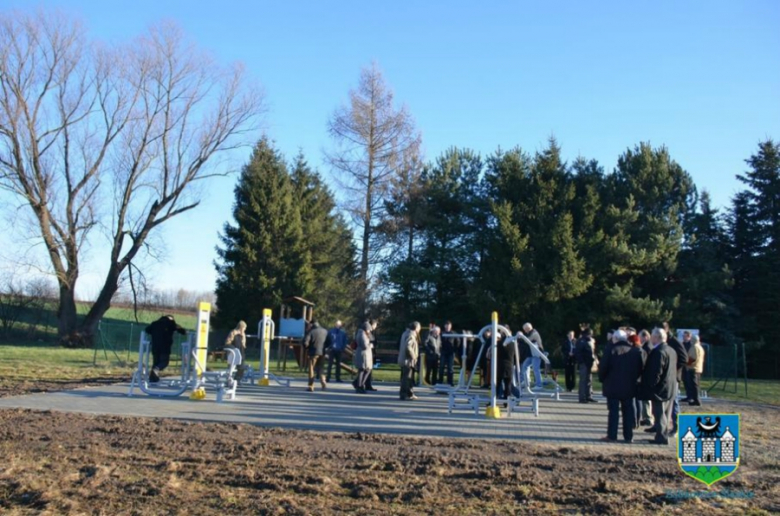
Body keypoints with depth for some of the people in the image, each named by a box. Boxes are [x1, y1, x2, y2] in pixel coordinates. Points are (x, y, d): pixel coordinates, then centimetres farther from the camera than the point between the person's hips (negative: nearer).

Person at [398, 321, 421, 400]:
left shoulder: (406, 333, 15)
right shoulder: (411, 335, -16)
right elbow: (408, 347, -28)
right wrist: (413, 356, -19)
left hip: (404, 359, 10)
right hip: (408, 360, -10)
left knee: (408, 377, 15)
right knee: (406, 377, -6)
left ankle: (410, 394, 23)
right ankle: (404, 394, -4)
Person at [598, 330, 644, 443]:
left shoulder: (610, 351, -9)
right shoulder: (635, 351, 3)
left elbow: (603, 368, -11)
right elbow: (640, 369, 4)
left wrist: (602, 379, 4)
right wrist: (634, 378, 15)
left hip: (613, 386, -3)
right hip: (629, 387, 3)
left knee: (613, 411, 1)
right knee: (628, 411, 9)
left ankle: (612, 436, 1)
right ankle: (628, 436, 10)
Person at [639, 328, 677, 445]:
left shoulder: (658, 352, -20)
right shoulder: (671, 351, 12)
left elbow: (656, 372, -23)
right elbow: (673, 370, 19)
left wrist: (650, 385, -16)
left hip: (659, 388, -10)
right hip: (669, 389, 10)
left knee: (659, 413, -4)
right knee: (663, 413, 16)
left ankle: (661, 437, -1)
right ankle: (663, 434, 24)